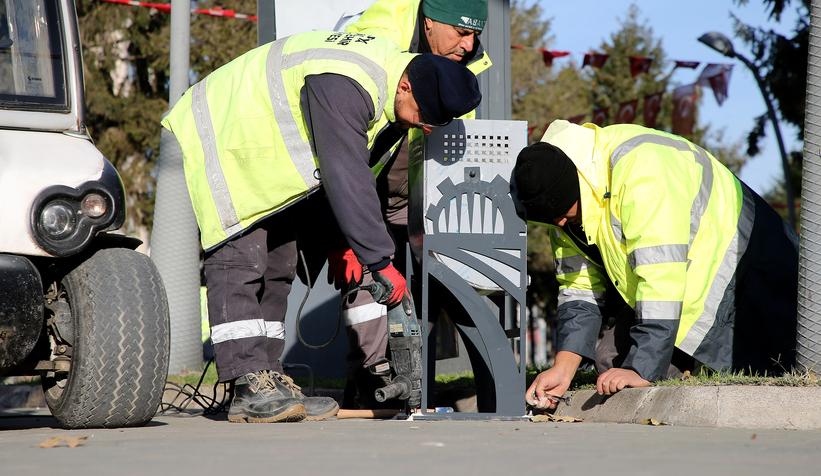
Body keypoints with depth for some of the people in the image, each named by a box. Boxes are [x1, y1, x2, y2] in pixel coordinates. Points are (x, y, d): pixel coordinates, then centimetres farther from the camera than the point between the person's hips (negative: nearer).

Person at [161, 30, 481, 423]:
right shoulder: (342, 85, -35)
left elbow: (355, 167, 6)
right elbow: (346, 181, -37)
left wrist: (338, 240, 1)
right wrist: (381, 262, -33)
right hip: (219, 143, -10)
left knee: (278, 267, 7)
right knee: (238, 261, -15)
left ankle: (267, 378, 8)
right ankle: (250, 387, -19)